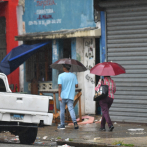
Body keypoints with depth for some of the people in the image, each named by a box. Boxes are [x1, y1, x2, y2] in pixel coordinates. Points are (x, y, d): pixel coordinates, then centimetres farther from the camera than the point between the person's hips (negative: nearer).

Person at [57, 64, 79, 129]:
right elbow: (76, 85, 4)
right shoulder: (73, 75, 3)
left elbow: (60, 86, -13)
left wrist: (59, 96, -13)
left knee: (62, 110, 10)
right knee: (71, 109, -5)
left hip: (63, 95, -2)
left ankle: (62, 124, 16)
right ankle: (74, 121, -27)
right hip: (70, 96, 2)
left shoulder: (61, 76, -6)